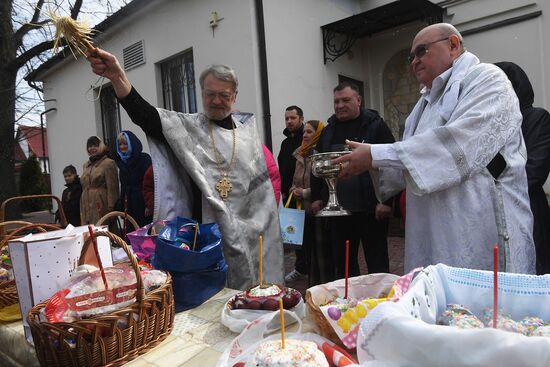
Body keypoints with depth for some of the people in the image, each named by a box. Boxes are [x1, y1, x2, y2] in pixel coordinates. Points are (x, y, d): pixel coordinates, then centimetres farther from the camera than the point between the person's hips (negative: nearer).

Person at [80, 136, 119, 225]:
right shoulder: (86, 165, 18)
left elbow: (112, 189, -9)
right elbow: (84, 188, 20)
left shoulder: (108, 163, -4)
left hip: (102, 208, -6)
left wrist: (110, 210, -13)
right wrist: (82, 212, 15)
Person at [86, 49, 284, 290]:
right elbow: (145, 115, -16)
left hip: (245, 232, 3)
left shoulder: (248, 132, 8)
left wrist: (258, 225, 8)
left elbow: (262, 186, 11)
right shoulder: (188, 128, 0)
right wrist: (117, 77, -31)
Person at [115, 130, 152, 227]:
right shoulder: (122, 161, 15)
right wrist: (121, 206, 14)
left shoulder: (144, 159, -6)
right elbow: (123, 187, 18)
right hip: (130, 207, 6)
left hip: (143, 206, -6)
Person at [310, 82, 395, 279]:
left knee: (377, 263, 7)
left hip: (370, 209, -5)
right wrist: (316, 197, 10)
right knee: (343, 263, 14)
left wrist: (386, 200, -14)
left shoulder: (375, 125, -1)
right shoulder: (328, 131, 14)